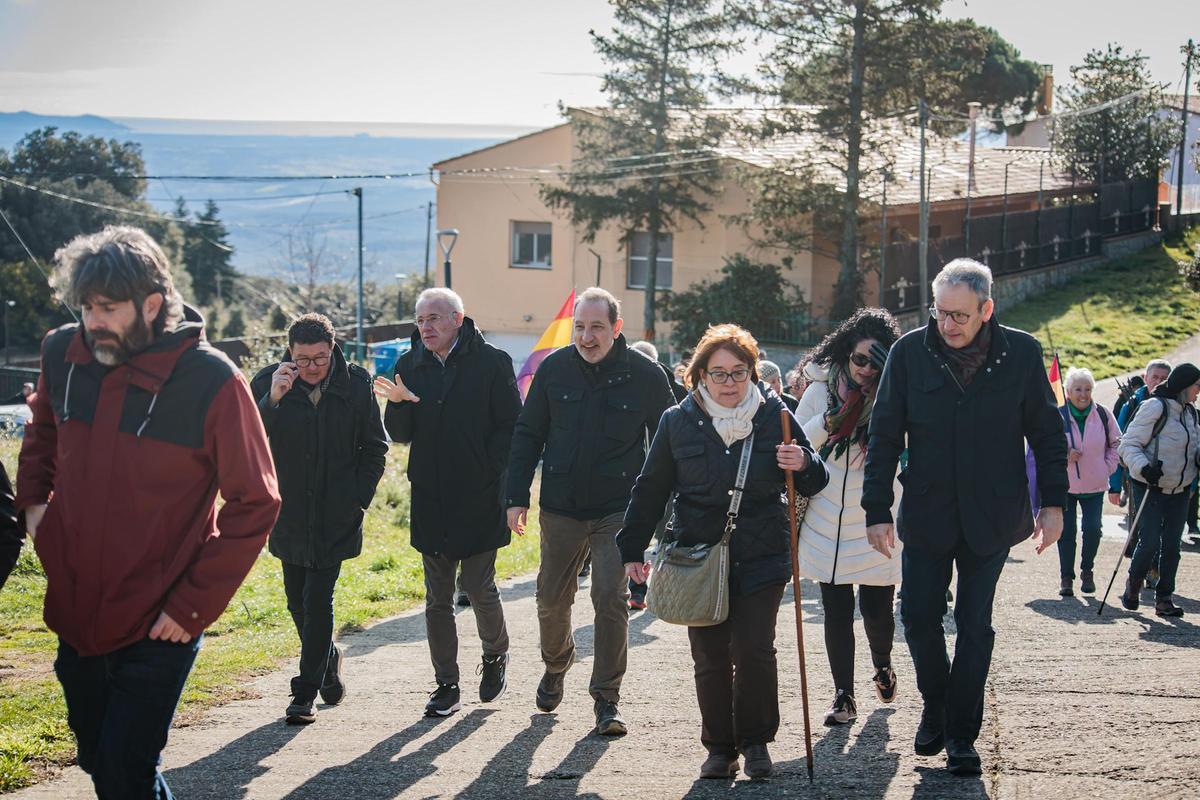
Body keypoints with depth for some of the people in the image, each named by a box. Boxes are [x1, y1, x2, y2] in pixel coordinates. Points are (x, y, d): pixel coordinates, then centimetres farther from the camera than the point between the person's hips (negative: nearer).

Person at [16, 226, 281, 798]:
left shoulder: (211, 381, -17)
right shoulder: (63, 355, -2)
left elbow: (254, 504, -11)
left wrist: (194, 604, -15)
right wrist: (32, 502, 4)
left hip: (157, 630, -5)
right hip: (75, 615, 5)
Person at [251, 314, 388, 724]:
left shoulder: (356, 383, -4)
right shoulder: (269, 382, -6)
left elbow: (375, 447, 6)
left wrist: (358, 499, -1)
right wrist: (272, 401, -28)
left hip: (336, 517, -2)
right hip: (290, 513, 2)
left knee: (317, 600, -6)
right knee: (298, 601, 13)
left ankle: (306, 691, 2)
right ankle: (328, 659, 38)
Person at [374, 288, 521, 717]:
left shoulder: (492, 363, -5)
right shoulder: (410, 365, 6)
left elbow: (511, 427, -4)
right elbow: (401, 436, 5)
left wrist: (491, 474, -12)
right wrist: (399, 403, -14)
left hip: (479, 499, -4)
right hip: (430, 499, 4)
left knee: (479, 586, -1)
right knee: (438, 597, 8)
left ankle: (495, 655, 28)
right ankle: (446, 685, 16)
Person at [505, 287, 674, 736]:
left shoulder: (645, 376, -5)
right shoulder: (554, 369, 0)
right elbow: (528, 434, 7)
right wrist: (517, 497, 1)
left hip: (617, 512, -2)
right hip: (560, 509, 2)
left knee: (612, 599, -10)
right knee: (552, 598, 11)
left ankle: (606, 698, 2)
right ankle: (555, 667, 40)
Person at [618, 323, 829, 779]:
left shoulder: (774, 416, 0)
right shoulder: (678, 422, 2)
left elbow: (813, 484, 8)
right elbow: (651, 490, 9)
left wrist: (804, 465, -15)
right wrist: (632, 549, 7)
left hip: (761, 558, -1)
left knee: (754, 651, -7)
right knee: (710, 658, 4)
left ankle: (755, 741, 11)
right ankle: (720, 746, 18)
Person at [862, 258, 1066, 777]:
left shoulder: (1021, 354, -6)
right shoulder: (910, 353, -6)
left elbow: (1047, 432, 3)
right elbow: (884, 436, -1)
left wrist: (1053, 503, -1)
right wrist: (877, 511, -4)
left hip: (991, 518, -1)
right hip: (926, 515, 1)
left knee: (975, 626, 4)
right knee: (919, 616, 3)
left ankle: (961, 735, 16)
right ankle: (935, 704, 29)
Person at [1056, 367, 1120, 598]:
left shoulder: (1102, 414, -2)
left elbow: (1116, 442, 14)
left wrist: (1108, 466, 4)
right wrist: (1064, 455, -16)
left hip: (1094, 485, 1)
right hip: (1064, 484, -1)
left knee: (1092, 529, -7)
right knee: (1066, 531, 2)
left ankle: (1087, 571, 17)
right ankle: (1066, 577, 15)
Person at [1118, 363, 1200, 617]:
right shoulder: (1154, 408, -15)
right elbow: (1128, 444, -15)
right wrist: (1144, 467, -30)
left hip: (1179, 491, 7)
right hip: (1149, 488, -7)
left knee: (1171, 545, 5)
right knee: (1150, 542, -11)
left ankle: (1164, 599, 12)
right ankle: (1132, 587, 14)